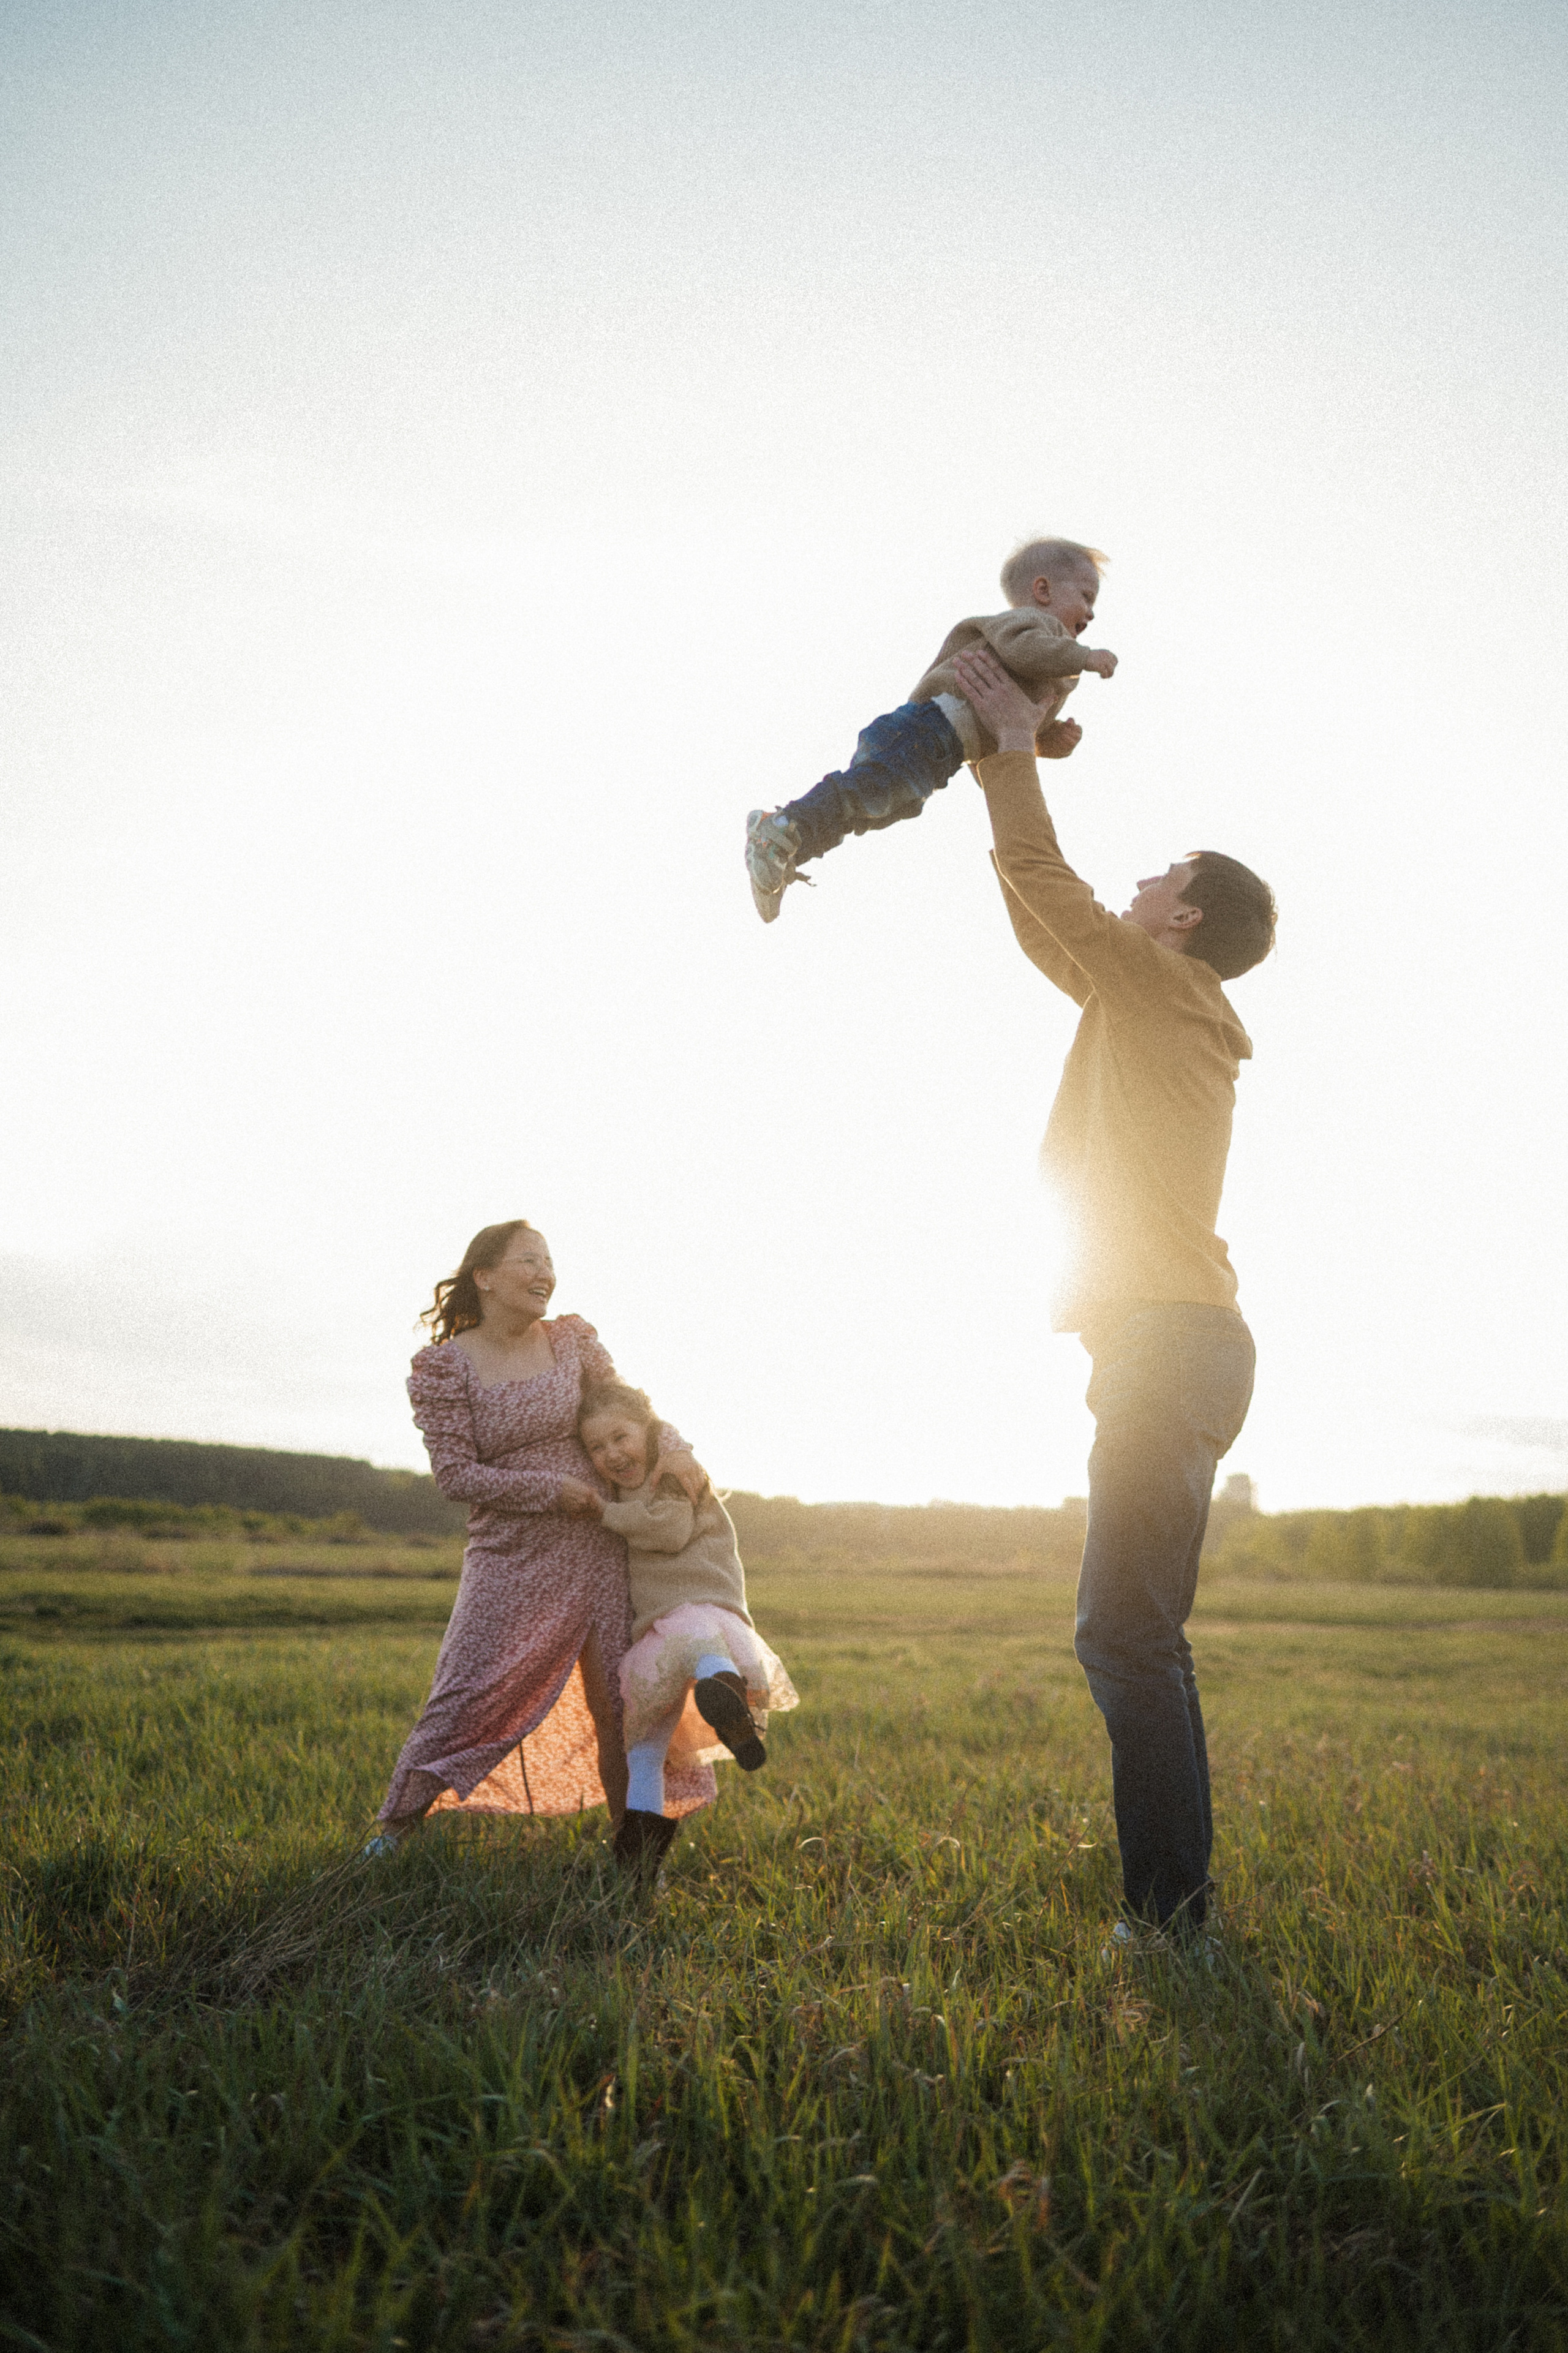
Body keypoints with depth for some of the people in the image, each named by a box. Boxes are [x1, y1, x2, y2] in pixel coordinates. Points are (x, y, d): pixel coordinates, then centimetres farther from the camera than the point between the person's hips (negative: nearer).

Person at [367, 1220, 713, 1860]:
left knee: (625, 1696, 7)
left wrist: (672, 1448, -12)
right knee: (469, 1694, -7)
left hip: (597, 1549, 4)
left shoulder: (573, 1338, 3)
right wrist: (560, 1488, -16)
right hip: (510, 1559, -4)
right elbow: (456, 1475, -12)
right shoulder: (443, 1365, -9)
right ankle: (394, 1830, 13)